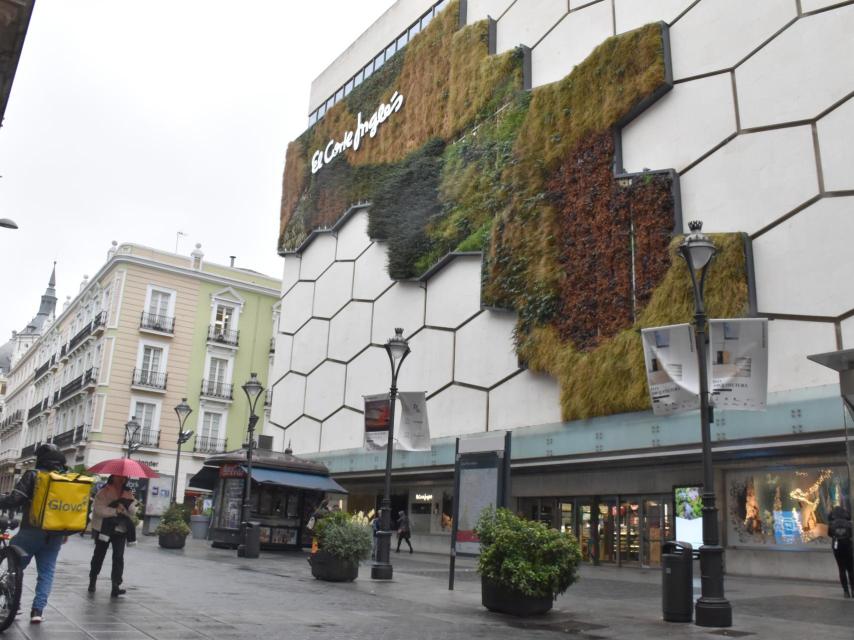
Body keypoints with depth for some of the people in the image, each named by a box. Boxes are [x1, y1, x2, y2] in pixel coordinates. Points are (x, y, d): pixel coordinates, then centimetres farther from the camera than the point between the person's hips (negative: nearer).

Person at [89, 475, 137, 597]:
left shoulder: (128, 495, 7)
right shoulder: (103, 492, -4)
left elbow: (132, 511, -1)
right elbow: (99, 509, -16)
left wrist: (125, 506, -20)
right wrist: (115, 511, -24)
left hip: (120, 529, 2)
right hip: (103, 529, -1)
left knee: (118, 557, -9)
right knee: (99, 555, 14)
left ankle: (116, 585, -11)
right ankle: (92, 581, 34)